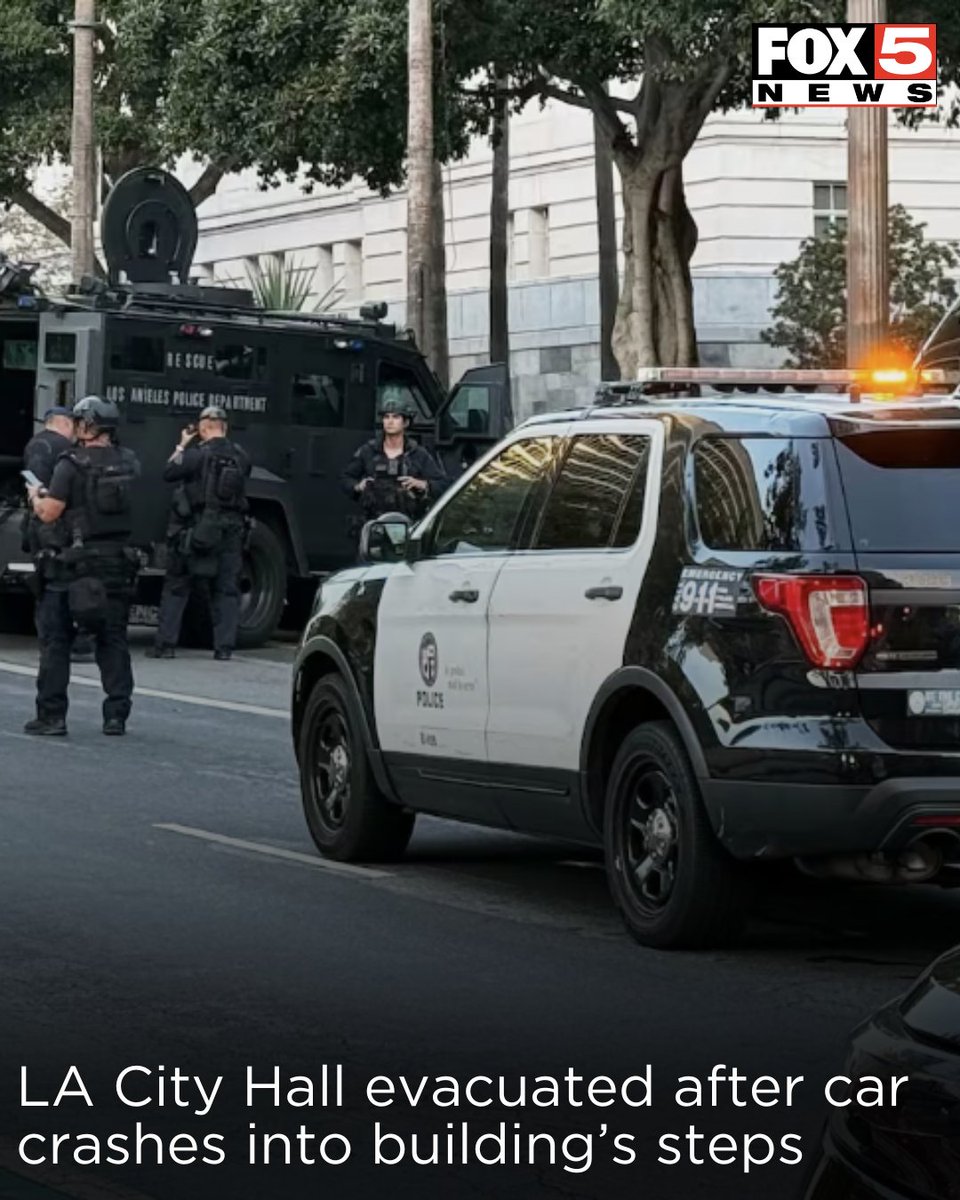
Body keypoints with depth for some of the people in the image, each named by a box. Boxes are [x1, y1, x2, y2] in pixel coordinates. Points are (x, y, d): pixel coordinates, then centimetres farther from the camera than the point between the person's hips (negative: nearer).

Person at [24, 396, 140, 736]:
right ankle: (116, 715, 8)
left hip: (74, 564, -4)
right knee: (113, 641, 10)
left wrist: (36, 497, 9)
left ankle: (51, 716, 1)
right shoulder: (129, 464, 4)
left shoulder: (72, 465, -12)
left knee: (55, 639, 4)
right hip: (117, 564, 4)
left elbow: (49, 514, -15)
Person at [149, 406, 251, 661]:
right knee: (227, 589, 8)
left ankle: (165, 643, 4)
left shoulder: (199, 454, -12)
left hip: (198, 529, -3)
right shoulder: (240, 456, 3)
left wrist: (181, 447, 7)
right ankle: (224, 647, 1)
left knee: (176, 587, 6)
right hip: (231, 530, 3)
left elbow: (169, 472, -6)